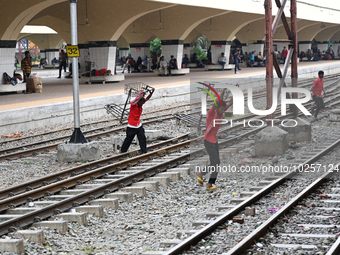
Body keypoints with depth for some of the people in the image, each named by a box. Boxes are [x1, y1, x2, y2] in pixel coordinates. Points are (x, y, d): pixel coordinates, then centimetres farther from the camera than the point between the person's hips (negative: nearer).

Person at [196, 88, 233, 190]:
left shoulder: (220, 113, 5)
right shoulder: (211, 113, -15)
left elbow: (230, 103, 8)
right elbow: (216, 103, -32)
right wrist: (223, 90, -31)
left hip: (215, 141, 8)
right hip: (208, 141, -8)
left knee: (216, 163, 6)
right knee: (216, 162, -10)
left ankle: (210, 184, 9)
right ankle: (200, 174, 6)